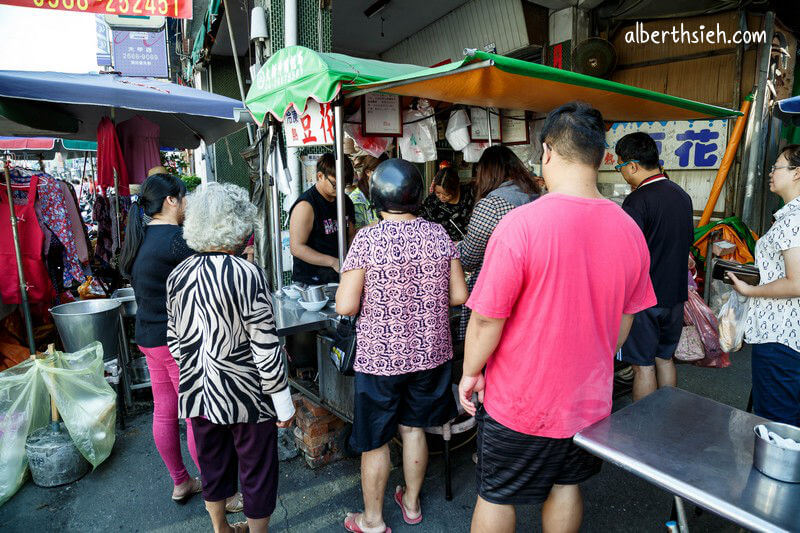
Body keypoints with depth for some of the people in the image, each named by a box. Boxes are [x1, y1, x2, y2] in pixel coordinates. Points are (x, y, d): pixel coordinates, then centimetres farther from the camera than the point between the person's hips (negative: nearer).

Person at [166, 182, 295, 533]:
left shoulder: (178, 275, -2)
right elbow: (265, 349, -20)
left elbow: (175, 342, 7)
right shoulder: (247, 276, -22)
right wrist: (283, 403, -10)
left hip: (199, 393, 7)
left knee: (213, 465, 25)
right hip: (244, 395, -7)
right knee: (257, 472, 14)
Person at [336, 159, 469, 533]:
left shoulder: (367, 239, -16)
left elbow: (346, 306, -18)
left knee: (375, 440, 14)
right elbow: (459, 296, -1)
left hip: (380, 356, -4)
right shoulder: (439, 235, -4)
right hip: (429, 350, 4)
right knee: (413, 428, 22)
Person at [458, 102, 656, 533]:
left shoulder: (520, 225, -24)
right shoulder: (629, 230, -5)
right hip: (589, 397, 5)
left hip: (519, 400, -4)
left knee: (495, 497, 16)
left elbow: (487, 318, -20)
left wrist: (471, 373, -4)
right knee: (566, 486, 25)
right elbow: (625, 318, 7)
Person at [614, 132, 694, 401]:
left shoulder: (638, 201, -19)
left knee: (643, 366, 3)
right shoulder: (682, 195, 7)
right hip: (675, 294, 8)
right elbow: (688, 240, 18)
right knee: (665, 359, 19)